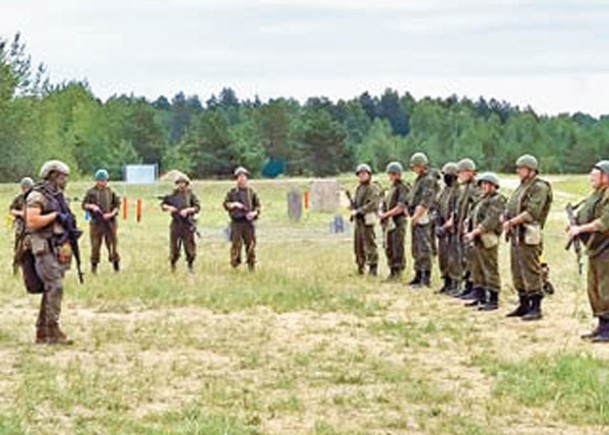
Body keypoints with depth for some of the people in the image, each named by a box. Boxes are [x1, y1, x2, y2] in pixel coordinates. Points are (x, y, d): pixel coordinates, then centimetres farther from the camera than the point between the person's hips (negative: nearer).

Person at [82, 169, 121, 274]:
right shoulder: (91, 192, 4)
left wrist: (111, 214, -12)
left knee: (112, 243, 0)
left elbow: (117, 205, 5)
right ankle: (94, 265, 11)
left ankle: (115, 262, 10)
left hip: (109, 222, 1)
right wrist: (92, 206, -17)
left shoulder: (111, 192, 6)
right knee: (95, 245, 1)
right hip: (96, 222, -1)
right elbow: (84, 205, 3)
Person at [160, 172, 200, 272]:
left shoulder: (190, 194, 2)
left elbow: (197, 207, -2)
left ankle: (190, 266, 13)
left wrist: (187, 210, -17)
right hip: (176, 223, 1)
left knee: (189, 246, -1)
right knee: (174, 247, 3)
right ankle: (173, 265, 20)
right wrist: (168, 207, -9)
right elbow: (162, 205, 11)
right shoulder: (172, 195, 7)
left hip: (188, 224, -1)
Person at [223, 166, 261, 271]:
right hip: (236, 222, -1)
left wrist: (254, 213, -7)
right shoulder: (232, 192, 7)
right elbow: (225, 204, 5)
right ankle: (235, 264, 3)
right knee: (236, 244, -4)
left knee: (251, 244, 1)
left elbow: (258, 205, 11)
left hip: (249, 222, 1)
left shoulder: (251, 192, 10)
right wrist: (234, 204, -12)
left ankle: (251, 266, 7)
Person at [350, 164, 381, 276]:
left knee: (369, 244, -9)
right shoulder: (358, 189, 18)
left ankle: (373, 269, -6)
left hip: (367, 219, -8)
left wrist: (359, 211, -18)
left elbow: (373, 204, -19)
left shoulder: (373, 189, -7)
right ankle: (360, 267, 20)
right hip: (358, 220, 8)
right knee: (358, 245, 10)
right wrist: (353, 210, 0)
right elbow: (354, 203, 23)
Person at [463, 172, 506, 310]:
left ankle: (493, 300, -3)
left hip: (487, 240, -10)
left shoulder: (497, 200, -10)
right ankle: (480, 297, 23)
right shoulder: (483, 200, 19)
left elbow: (490, 221, -20)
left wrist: (474, 232, -23)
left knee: (490, 270, -6)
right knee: (476, 269, 14)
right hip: (477, 240, 10)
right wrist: (472, 234, 8)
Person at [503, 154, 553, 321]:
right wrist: (505, 218, -1)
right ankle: (524, 305, 22)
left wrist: (512, 221, -19)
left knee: (531, 273, -8)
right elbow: (511, 208, 20)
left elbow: (532, 212, -20)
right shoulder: (521, 187, 19)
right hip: (515, 235, 10)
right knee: (517, 274, 13)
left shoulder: (540, 187, -10)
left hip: (529, 236, -10)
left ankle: (536, 308, -4)